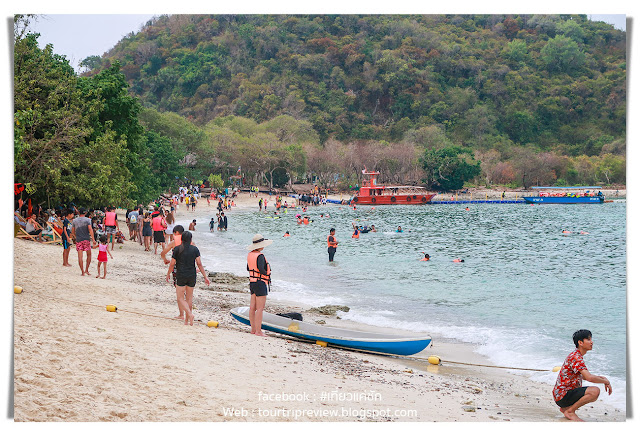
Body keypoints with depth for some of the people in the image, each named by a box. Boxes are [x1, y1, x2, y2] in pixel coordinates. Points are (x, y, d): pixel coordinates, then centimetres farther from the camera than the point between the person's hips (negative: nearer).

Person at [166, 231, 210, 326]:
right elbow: (199, 264, -1)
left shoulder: (177, 249, -4)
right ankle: (186, 320, 16)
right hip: (192, 275, 3)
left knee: (180, 298, 3)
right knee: (189, 297, 12)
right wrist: (205, 277, 3)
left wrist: (168, 274, 16)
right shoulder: (195, 249, 1)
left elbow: (172, 264, 0)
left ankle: (190, 314, -19)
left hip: (181, 275, -3)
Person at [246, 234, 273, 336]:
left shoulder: (250, 255, 9)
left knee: (252, 307, 11)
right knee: (260, 308, -5)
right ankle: (258, 331, -4)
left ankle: (253, 329, 17)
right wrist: (267, 275, -12)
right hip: (260, 283, -9)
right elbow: (261, 269, -28)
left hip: (252, 282, 9)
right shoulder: (260, 256, -18)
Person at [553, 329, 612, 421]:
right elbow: (589, 378, -26)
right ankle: (570, 411, -11)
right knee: (595, 391, -25)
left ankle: (565, 408, 13)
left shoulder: (576, 355, 15)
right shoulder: (575, 357, -18)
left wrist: (600, 377, 14)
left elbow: (584, 375, 27)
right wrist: (606, 381, -10)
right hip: (563, 395, -10)